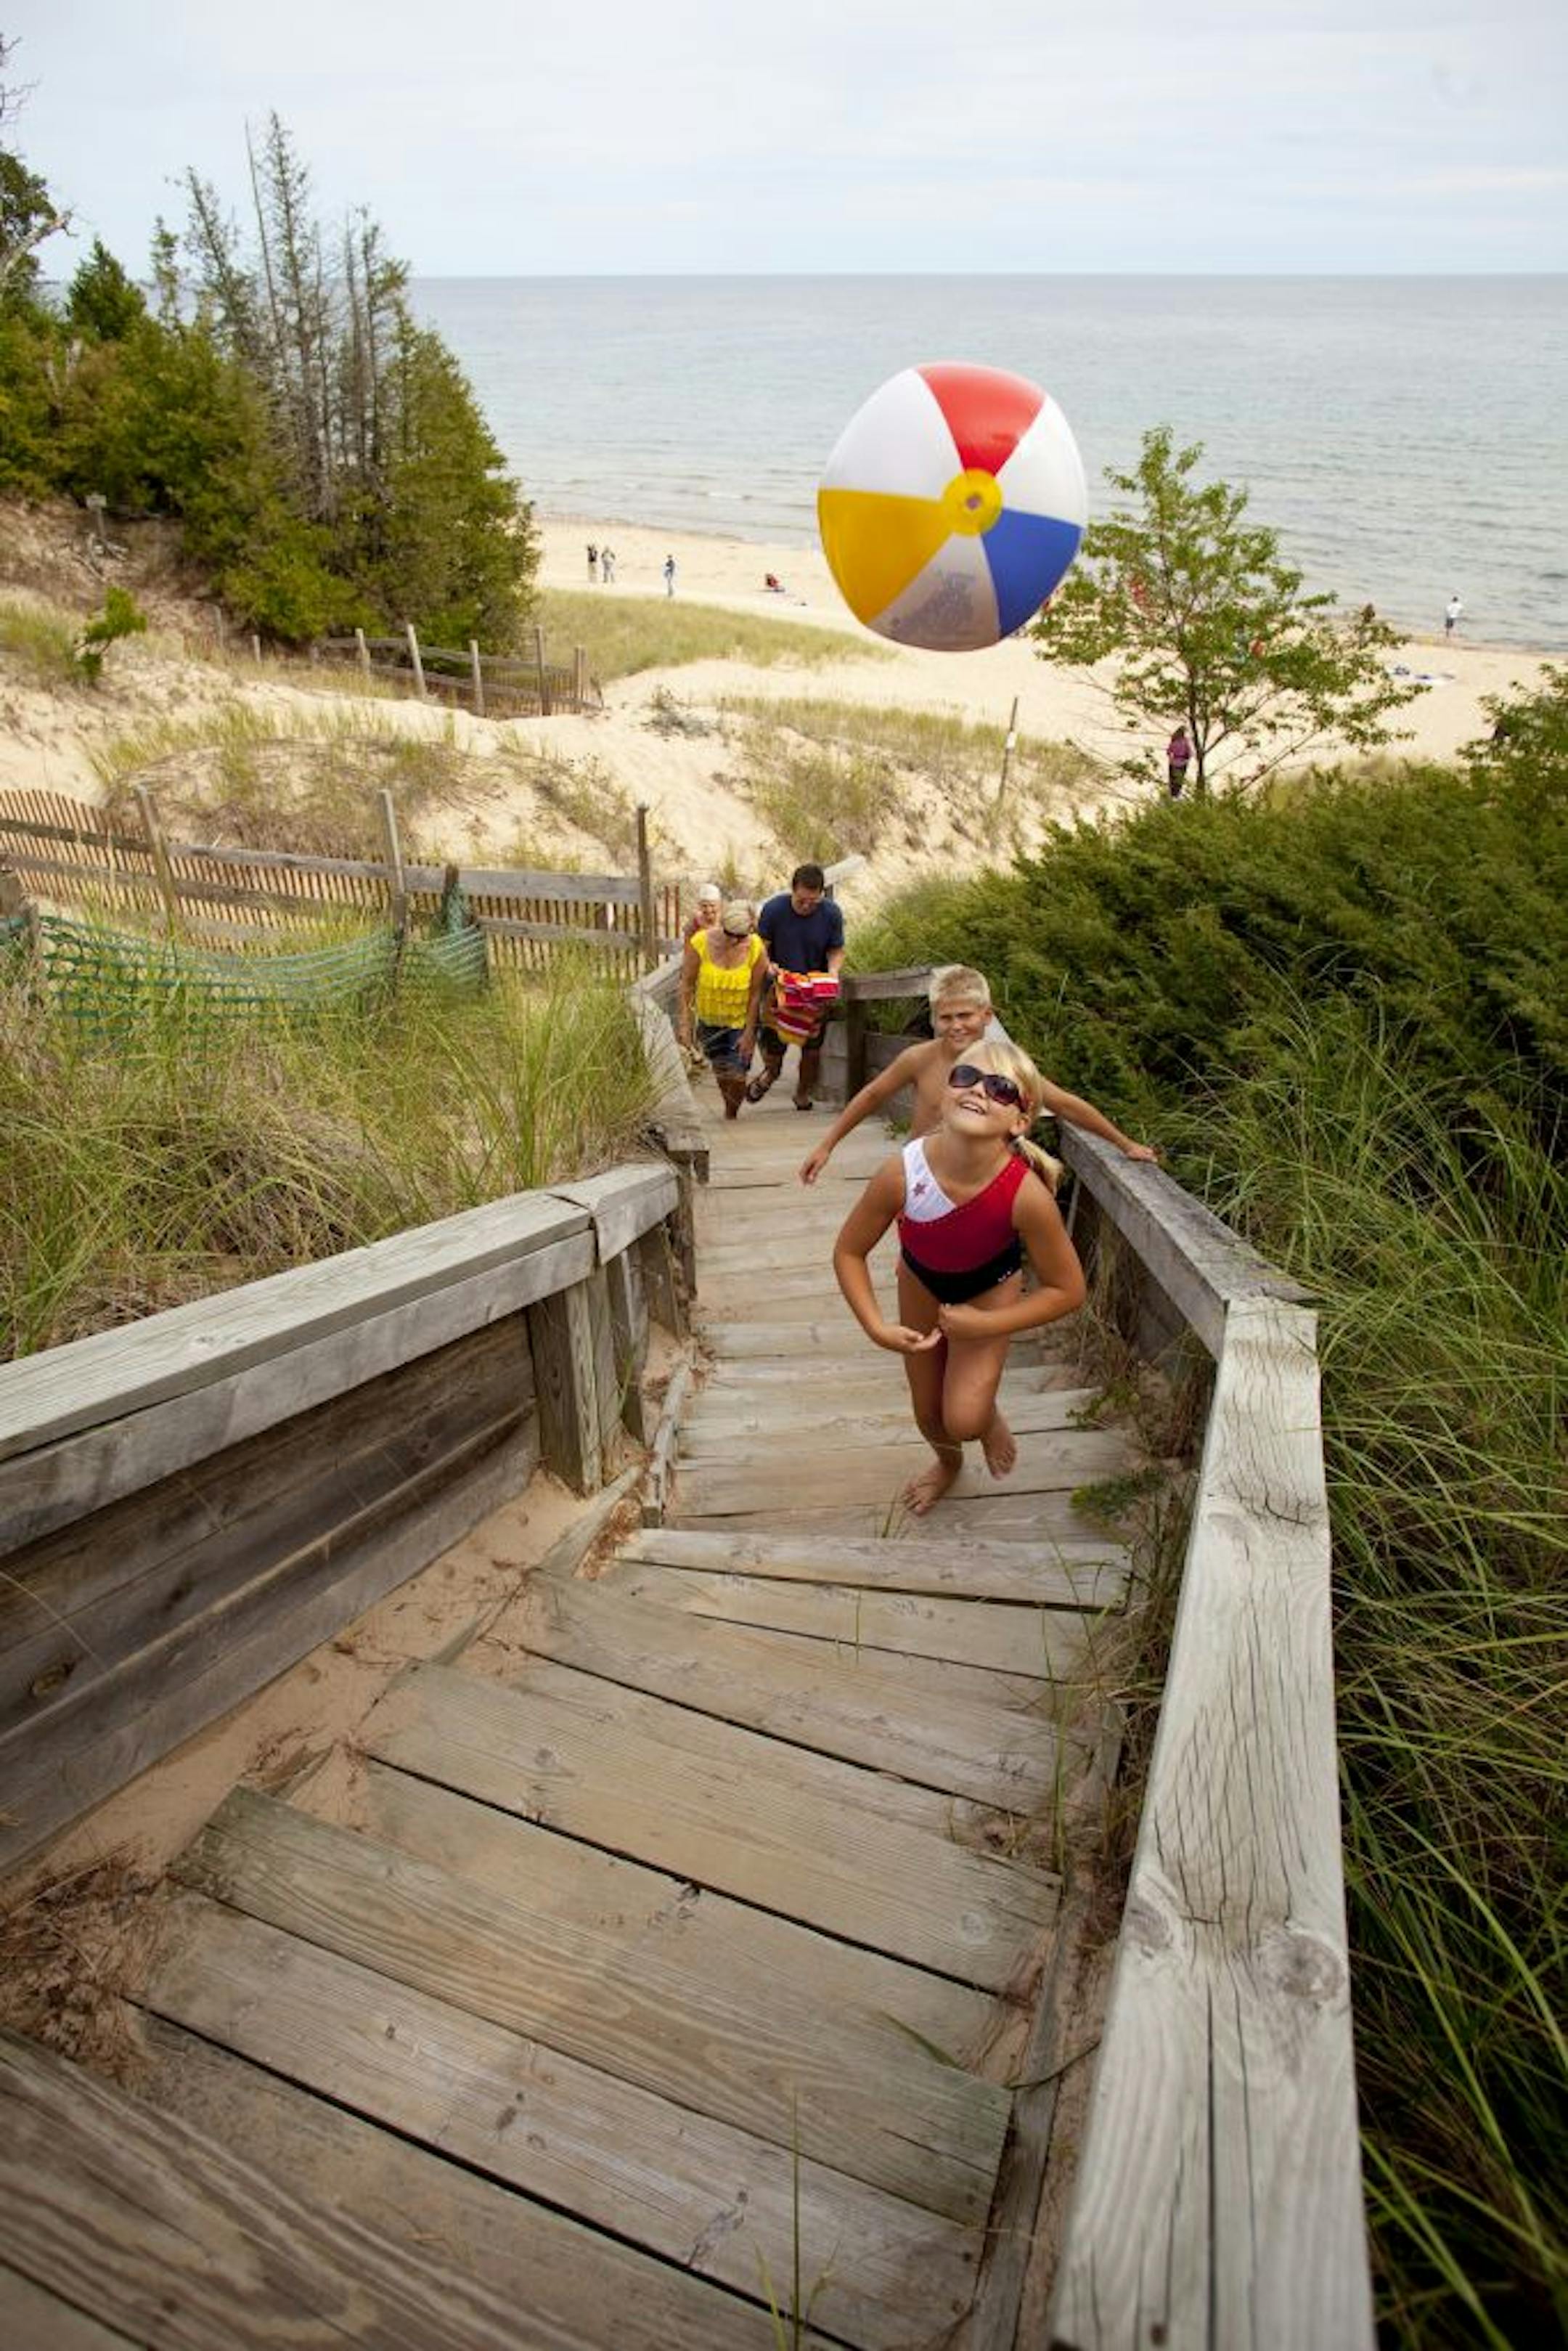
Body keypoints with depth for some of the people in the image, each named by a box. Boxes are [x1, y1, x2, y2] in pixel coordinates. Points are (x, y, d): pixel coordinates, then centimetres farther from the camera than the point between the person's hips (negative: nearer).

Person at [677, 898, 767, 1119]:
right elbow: (687, 984, -11)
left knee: (737, 1076, -6)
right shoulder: (700, 943, -20)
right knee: (721, 1072, 12)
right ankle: (728, 1107, 40)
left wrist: (749, 1033, -11)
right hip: (709, 1020, 1)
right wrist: (685, 1023, -12)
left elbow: (756, 993, -13)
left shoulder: (756, 949, -20)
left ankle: (732, 1116, 20)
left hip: (741, 1020, -1)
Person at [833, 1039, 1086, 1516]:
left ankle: (991, 1419, 26)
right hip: (921, 1279, 2)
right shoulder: (903, 1172, -36)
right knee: (928, 1413, 17)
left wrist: (983, 1325, -24)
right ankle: (948, 1463, 54)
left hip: (989, 1287, -1)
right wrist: (877, 1328, -26)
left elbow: (1068, 1290, -22)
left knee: (964, 1418, -14)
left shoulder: (1027, 1195, -39)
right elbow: (849, 1251, -18)